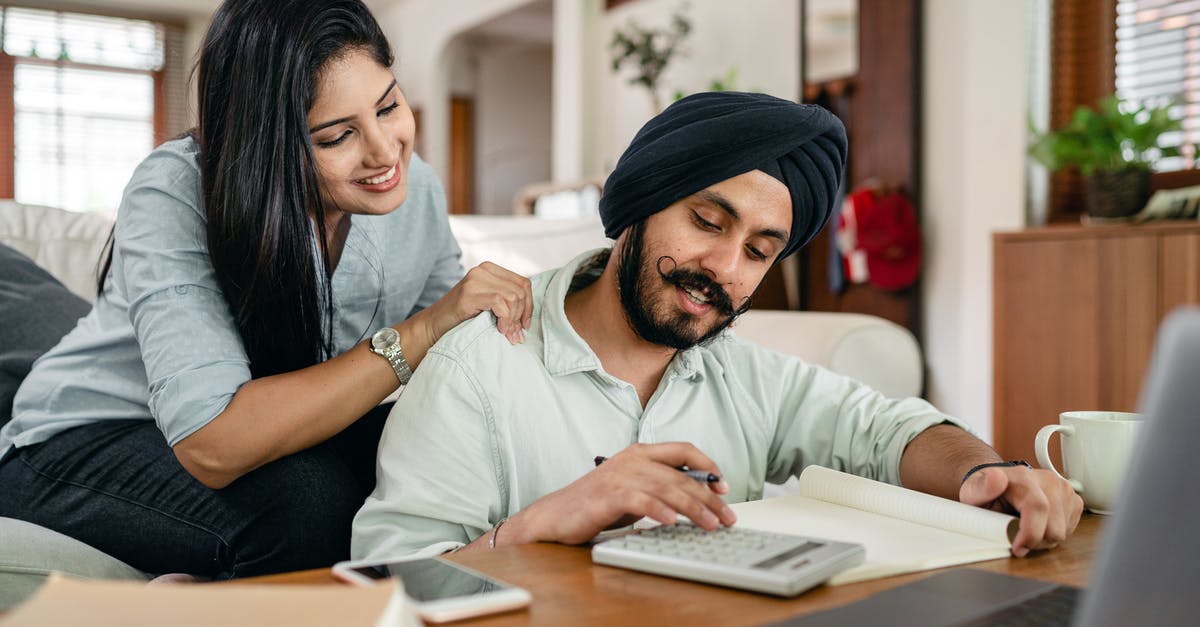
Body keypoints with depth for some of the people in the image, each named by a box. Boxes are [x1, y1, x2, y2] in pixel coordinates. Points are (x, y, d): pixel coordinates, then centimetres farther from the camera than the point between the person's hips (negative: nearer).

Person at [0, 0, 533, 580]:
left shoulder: (416, 189, -10)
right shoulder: (175, 192, -27)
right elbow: (212, 447, -37)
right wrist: (421, 331, -38)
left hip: (277, 437, 5)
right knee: (307, 496, -34)